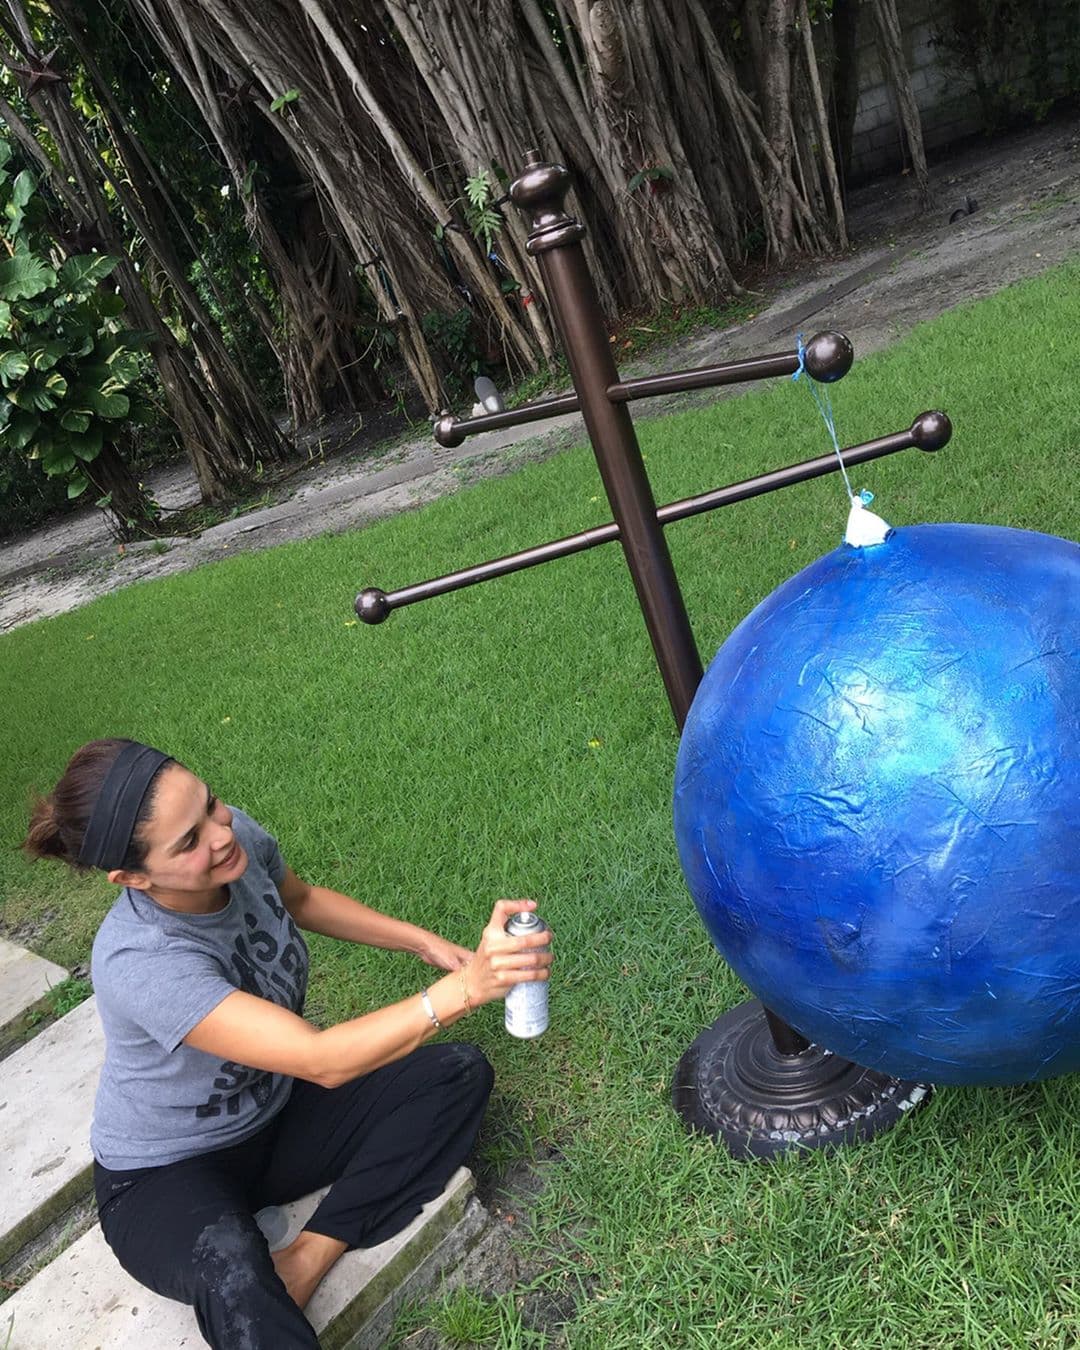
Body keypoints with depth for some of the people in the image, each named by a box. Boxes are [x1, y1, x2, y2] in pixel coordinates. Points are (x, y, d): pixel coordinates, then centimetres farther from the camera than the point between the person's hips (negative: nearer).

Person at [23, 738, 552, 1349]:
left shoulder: (239, 836, -17)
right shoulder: (139, 963, -36)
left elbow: (301, 898, 8)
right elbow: (325, 1061, -40)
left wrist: (424, 942, 0)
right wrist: (464, 988, -50)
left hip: (276, 1112, 8)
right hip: (168, 1175, -7)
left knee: (462, 1073, -7)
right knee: (230, 1273, -41)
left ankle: (307, 1259, -13)